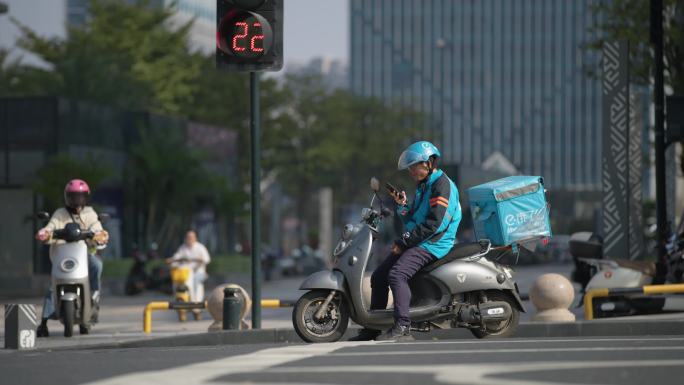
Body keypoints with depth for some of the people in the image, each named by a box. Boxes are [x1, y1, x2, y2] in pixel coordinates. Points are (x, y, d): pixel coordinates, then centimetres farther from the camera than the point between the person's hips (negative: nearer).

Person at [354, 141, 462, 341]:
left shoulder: (442, 185, -12)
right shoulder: (423, 186, 21)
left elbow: (435, 224, -21)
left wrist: (405, 242, -18)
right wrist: (402, 206, 4)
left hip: (433, 244, -10)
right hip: (417, 242, 10)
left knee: (397, 274, -30)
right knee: (378, 276, 7)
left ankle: (402, 327, -35)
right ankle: (372, 328, 13)